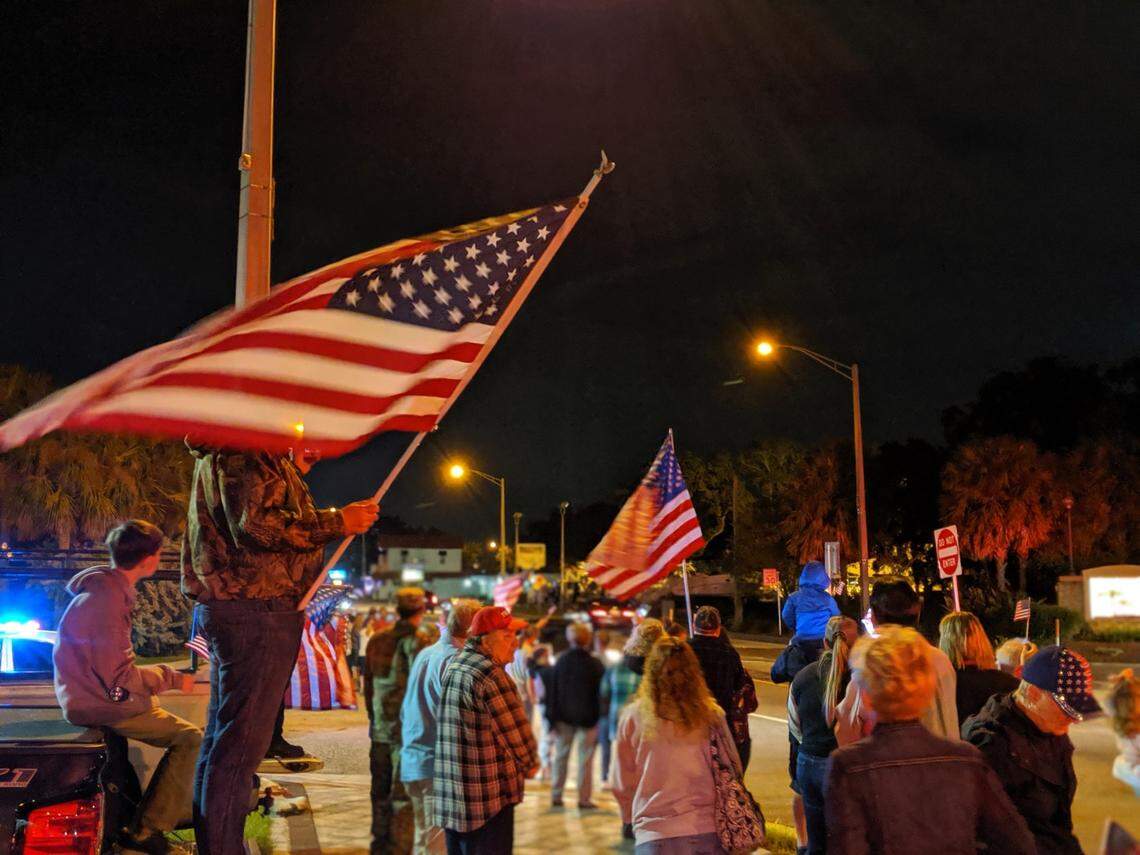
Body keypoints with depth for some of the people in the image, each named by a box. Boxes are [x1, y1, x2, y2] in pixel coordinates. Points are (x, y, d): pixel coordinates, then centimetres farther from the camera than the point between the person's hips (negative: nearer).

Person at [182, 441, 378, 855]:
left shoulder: (225, 452, 19)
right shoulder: (240, 452, -14)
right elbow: (254, 526, -23)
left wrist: (293, 471, 17)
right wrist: (338, 522, -17)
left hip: (230, 604, 11)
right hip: (257, 608, -11)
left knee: (222, 736, 17)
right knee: (242, 740, -6)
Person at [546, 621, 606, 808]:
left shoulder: (561, 662, -2)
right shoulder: (595, 664, -8)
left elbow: (552, 691, -1)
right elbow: (601, 692, -5)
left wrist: (552, 717, 3)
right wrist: (598, 717, 3)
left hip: (564, 717, 2)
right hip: (587, 717, -2)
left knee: (561, 756, 12)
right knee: (585, 759, 3)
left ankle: (556, 796, 14)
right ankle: (584, 799, 3)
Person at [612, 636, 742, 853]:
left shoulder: (633, 717, -3)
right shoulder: (712, 715, -1)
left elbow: (623, 783, 5)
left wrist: (631, 819, 23)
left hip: (655, 836, -1)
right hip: (709, 832, 2)